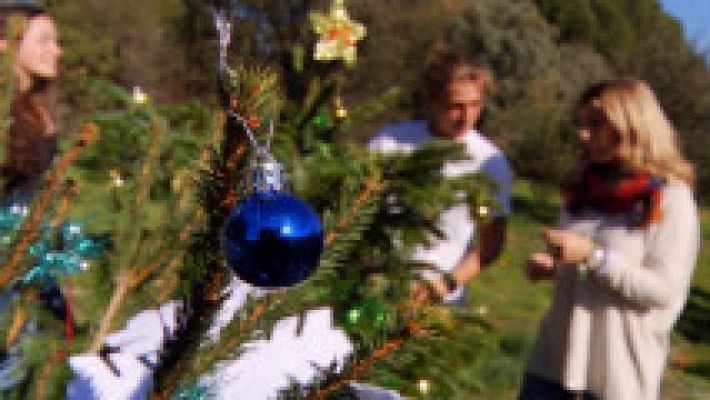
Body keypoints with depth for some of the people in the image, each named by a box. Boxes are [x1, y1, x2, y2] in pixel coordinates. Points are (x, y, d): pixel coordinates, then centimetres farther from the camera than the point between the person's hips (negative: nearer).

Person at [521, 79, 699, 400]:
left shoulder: (670, 198, -10)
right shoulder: (584, 187, 8)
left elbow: (665, 292, -15)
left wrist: (592, 255, -23)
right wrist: (549, 265, -1)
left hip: (620, 364, -5)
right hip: (557, 352, 6)